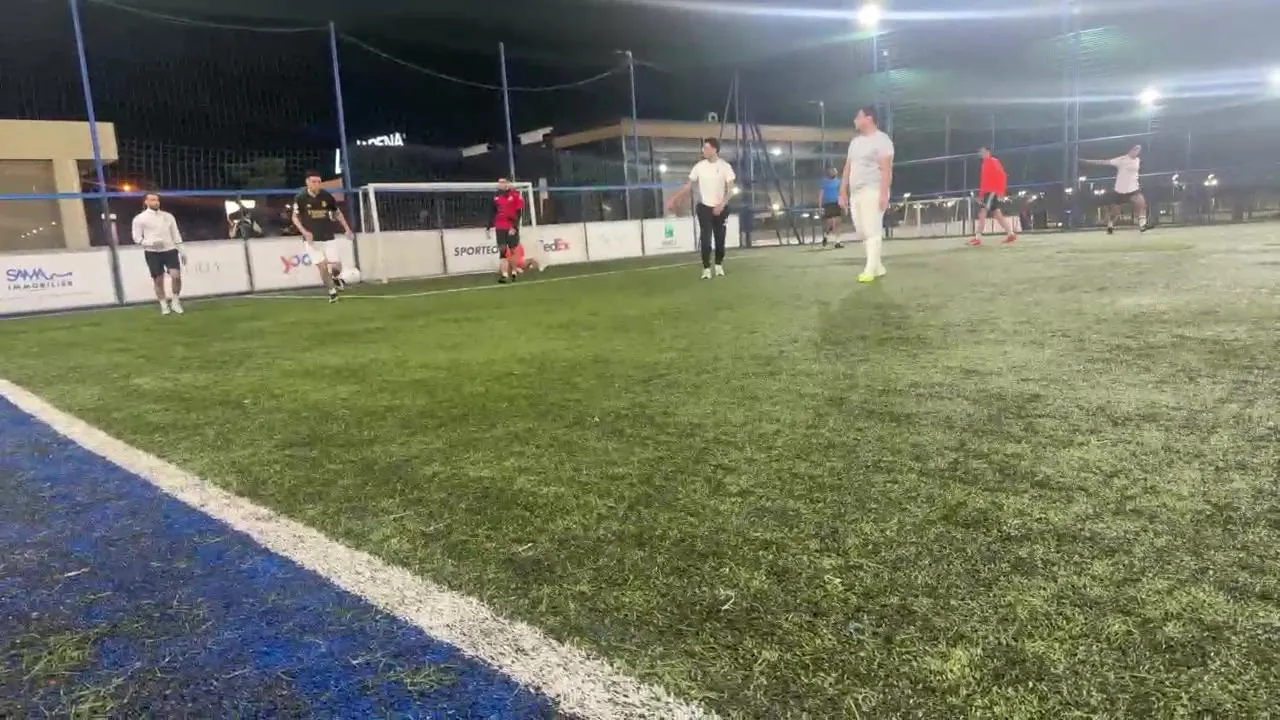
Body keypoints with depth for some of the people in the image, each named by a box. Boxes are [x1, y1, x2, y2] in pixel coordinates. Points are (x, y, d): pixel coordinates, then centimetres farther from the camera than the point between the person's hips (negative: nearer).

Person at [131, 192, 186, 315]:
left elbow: (175, 234, 14)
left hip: (170, 250, 2)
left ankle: (175, 301, 6)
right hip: (152, 252, -2)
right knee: (158, 280, 2)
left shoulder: (168, 216, 11)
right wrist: (151, 243, -18)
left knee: (176, 276, -12)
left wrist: (181, 251, 9)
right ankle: (164, 305, 13)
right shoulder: (139, 218, 0)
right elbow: (137, 238, 0)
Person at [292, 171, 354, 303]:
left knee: (336, 265, -7)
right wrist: (304, 232, -13)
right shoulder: (300, 198, -7)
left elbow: (337, 212, 12)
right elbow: (295, 217, 2)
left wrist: (347, 228, 3)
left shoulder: (326, 196, -2)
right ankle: (332, 291, 13)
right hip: (311, 239, -1)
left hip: (328, 237, 1)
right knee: (322, 265, -6)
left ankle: (336, 277, 30)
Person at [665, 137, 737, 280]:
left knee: (720, 239, 7)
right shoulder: (699, 166, -4)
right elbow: (688, 186, 0)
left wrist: (722, 205, -19)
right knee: (705, 239, -6)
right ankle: (706, 268, 1)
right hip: (704, 207, 0)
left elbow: (730, 189, -7)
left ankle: (719, 266, 24)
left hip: (720, 209, 0)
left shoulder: (725, 166, -6)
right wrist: (674, 199, -8)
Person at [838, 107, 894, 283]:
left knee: (872, 231, -11)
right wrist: (843, 192, 14)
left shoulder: (881, 139, -5)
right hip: (855, 194, 8)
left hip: (873, 192, -8)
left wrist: (884, 193, -22)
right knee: (864, 232, 6)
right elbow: (847, 168, 20)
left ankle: (870, 270, -13)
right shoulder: (855, 141, 20)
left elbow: (886, 168, -13)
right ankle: (877, 267, 13)